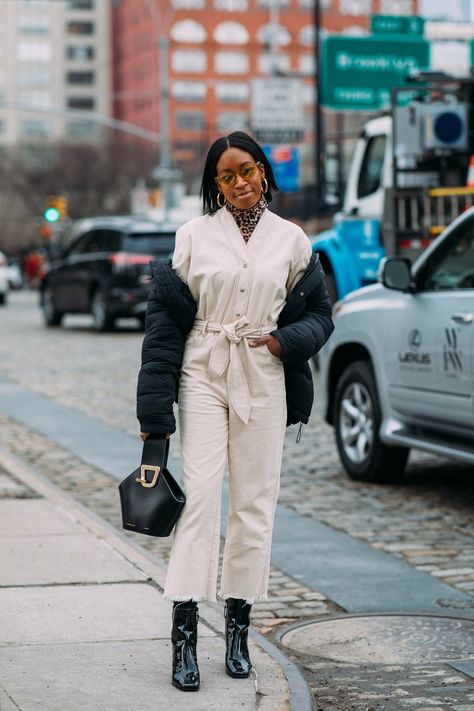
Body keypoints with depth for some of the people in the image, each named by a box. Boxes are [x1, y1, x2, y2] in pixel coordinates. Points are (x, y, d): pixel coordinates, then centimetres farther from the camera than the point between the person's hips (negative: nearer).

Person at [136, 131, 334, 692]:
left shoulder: (291, 240, 7)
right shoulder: (195, 235, 3)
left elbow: (318, 313, 13)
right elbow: (166, 319, 1)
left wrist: (285, 340, -10)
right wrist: (155, 409, -4)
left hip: (263, 381, 2)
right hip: (203, 374, -2)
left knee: (255, 500, 4)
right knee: (200, 492, -10)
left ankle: (237, 627, 13)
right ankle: (184, 634, -10)